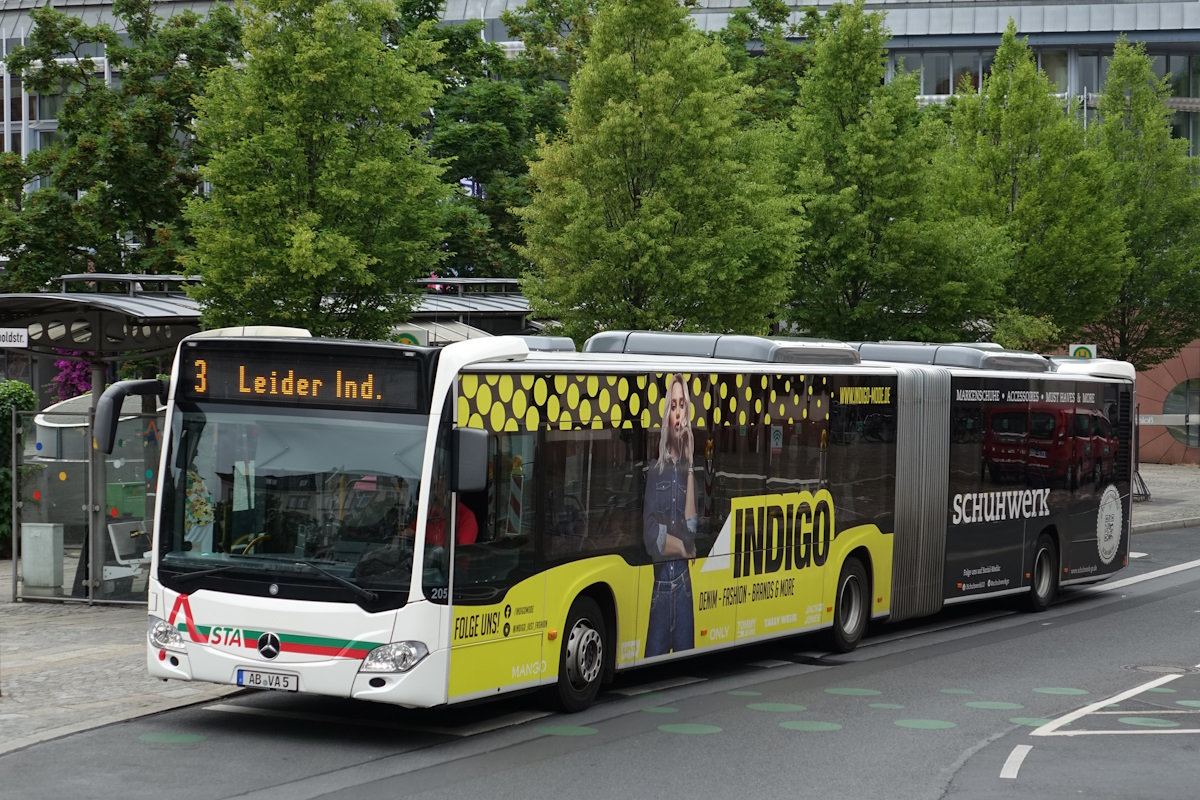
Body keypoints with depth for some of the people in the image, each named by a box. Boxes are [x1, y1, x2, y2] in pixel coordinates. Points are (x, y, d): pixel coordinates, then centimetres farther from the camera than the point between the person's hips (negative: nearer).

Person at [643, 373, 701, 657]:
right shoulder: (655, 470, 0)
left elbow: (692, 530, -5)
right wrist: (682, 546, -6)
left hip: (684, 578, 3)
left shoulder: (689, 471, 10)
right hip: (660, 578, -3)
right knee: (655, 656, -5)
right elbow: (652, 538, -7)